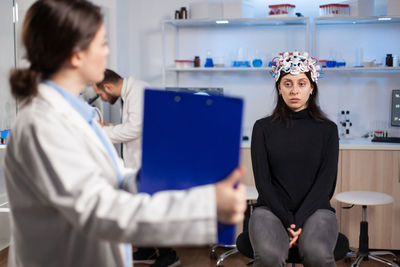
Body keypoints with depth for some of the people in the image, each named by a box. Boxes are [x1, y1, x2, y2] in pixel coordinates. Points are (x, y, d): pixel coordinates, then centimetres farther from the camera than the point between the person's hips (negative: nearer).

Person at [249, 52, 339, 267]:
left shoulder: (327, 129, 7)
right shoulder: (263, 128, 6)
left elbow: (326, 183, -1)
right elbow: (262, 181, 0)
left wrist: (298, 222, -13)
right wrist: (287, 222, -13)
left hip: (315, 209, 0)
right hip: (272, 209, 0)